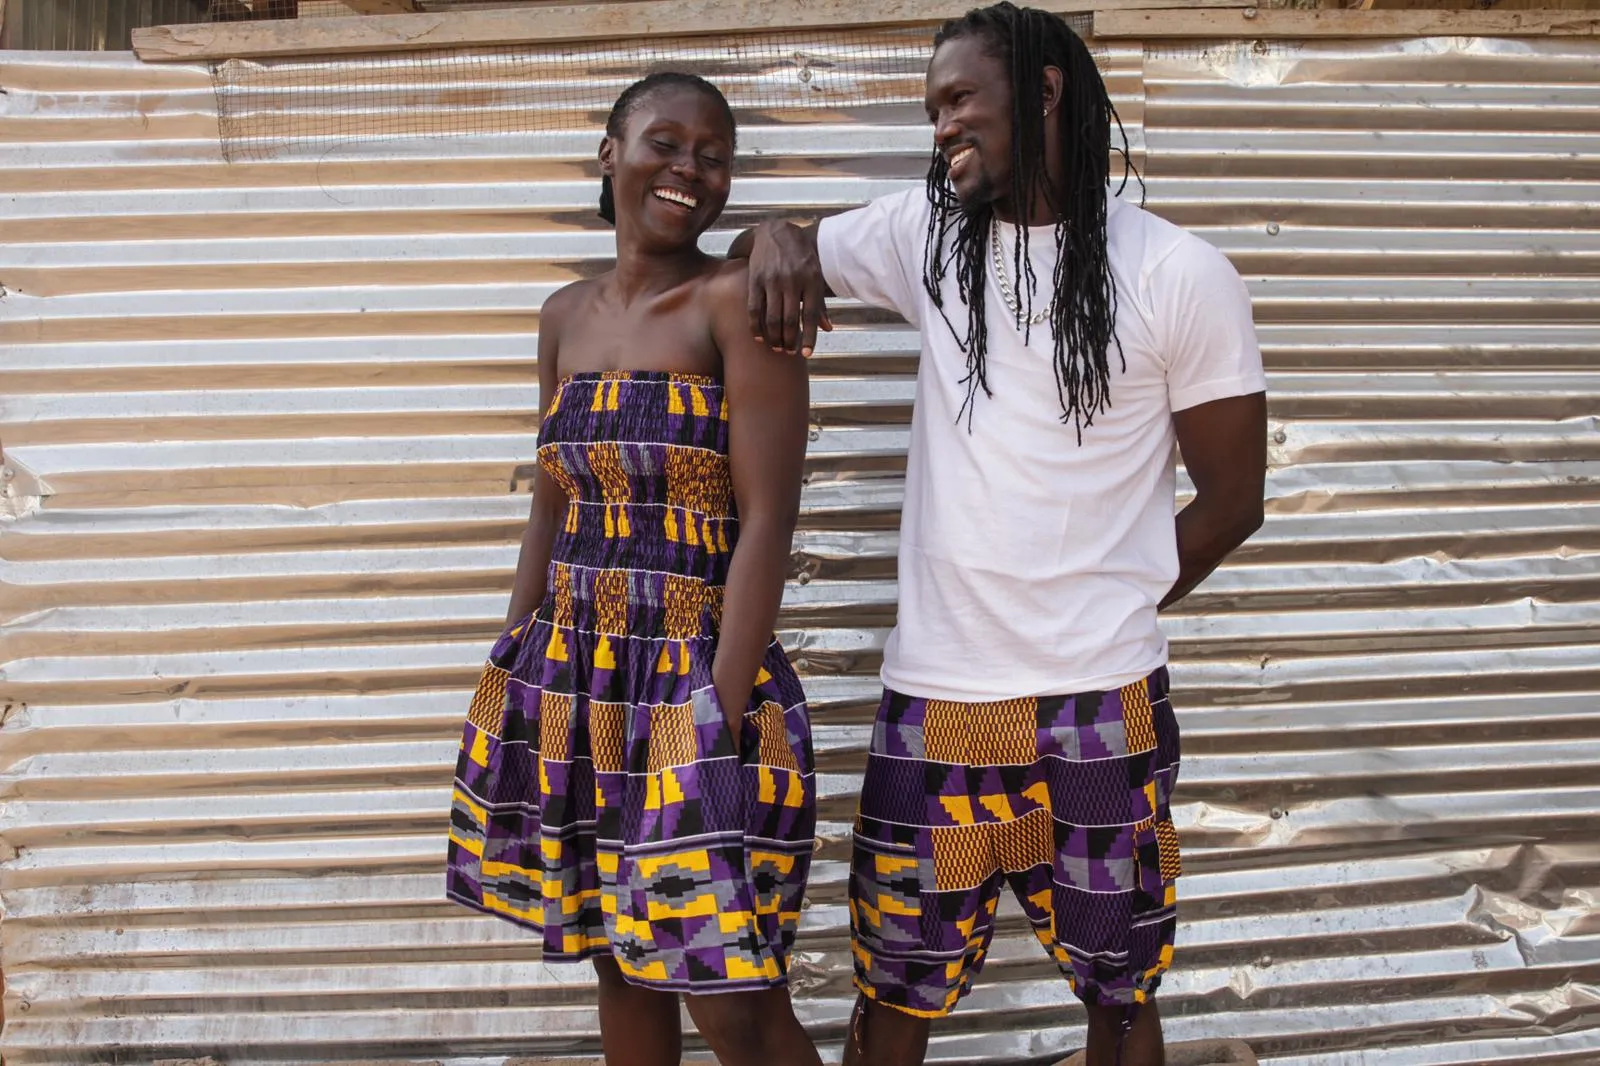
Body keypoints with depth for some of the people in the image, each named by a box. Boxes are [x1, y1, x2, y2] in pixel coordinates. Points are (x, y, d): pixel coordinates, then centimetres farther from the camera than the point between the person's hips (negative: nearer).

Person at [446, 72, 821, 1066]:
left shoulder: (739, 299, -10)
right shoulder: (567, 314, 9)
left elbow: (767, 523, -15)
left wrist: (715, 721, -19)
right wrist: (513, 688, 15)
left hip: (697, 683, -6)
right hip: (572, 683, 6)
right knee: (620, 966, 18)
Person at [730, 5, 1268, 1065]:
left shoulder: (1182, 275, -4)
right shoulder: (924, 236, 6)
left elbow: (1232, 502, 0)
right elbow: (783, 248, 21)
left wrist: (1092, 625, 2)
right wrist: (776, 240, -4)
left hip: (1105, 710, -2)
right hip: (933, 701, 2)